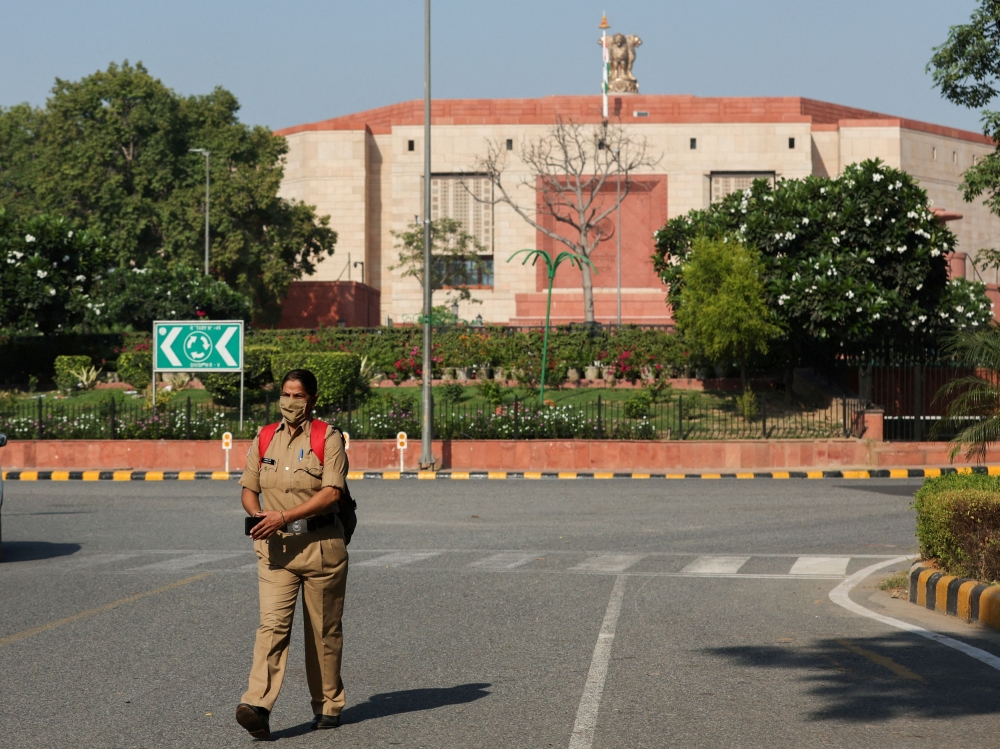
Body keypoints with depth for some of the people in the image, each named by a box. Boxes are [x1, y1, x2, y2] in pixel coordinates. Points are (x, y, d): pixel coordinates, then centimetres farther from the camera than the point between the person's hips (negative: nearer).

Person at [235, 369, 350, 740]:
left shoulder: (328, 438, -4)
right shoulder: (264, 439, 10)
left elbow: (331, 493, -14)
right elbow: (249, 489, 14)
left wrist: (284, 517, -22)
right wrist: (259, 515, -9)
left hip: (320, 544, -2)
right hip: (275, 547, 2)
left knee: (324, 629, 7)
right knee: (272, 624, -12)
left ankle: (328, 705, 20)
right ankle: (257, 706, -22)